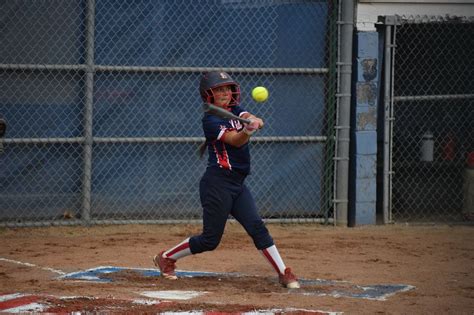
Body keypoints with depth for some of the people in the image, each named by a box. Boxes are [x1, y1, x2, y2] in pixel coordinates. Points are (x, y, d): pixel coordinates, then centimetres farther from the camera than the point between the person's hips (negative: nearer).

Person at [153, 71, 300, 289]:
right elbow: (235, 140, -22)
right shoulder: (210, 120, -10)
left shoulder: (235, 111, 11)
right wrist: (247, 131, -43)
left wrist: (254, 122, -33)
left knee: (257, 227, -5)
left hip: (237, 184, 6)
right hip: (217, 183, -6)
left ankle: (283, 273, -6)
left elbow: (254, 120, -9)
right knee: (210, 240, -2)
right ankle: (166, 258, 16)